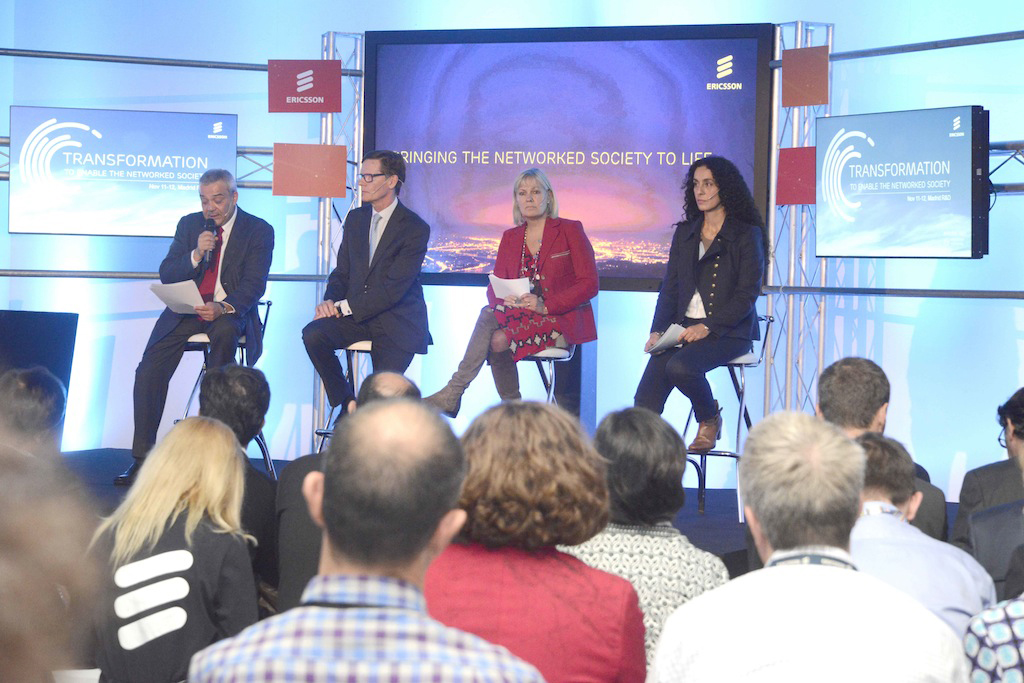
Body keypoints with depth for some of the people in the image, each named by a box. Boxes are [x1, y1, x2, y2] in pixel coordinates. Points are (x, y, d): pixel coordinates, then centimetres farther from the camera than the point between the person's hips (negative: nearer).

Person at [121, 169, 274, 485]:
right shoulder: (189, 224, 11)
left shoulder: (258, 231, -1)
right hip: (187, 310, 3)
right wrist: (196, 255, -14)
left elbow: (254, 284, -11)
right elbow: (166, 275, 5)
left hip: (230, 311, -3)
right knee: (148, 370, -18)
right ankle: (142, 457, -11)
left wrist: (223, 308, -29)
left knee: (225, 330, -39)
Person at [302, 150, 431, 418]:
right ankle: (347, 401, -9)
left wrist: (344, 306, -20)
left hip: (396, 319, -5)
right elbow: (342, 272, 15)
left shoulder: (415, 228, -10)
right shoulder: (355, 218, 12)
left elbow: (393, 289, -17)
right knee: (313, 334, -24)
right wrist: (329, 301, -8)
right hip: (353, 316, 5)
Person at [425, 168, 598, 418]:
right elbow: (495, 286, 11)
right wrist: (505, 299, -15)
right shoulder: (510, 237, 15)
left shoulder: (570, 230, 0)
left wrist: (545, 305, -19)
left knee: (500, 339, -28)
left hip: (563, 320, -5)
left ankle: (453, 394, -25)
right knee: (488, 316, -27)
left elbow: (589, 284, -7)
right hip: (521, 315, 5)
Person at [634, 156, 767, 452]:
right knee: (646, 399, -18)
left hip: (729, 332, -5)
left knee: (680, 366, -32)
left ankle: (710, 419, -4)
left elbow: (747, 294, -8)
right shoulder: (685, 233, 17)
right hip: (684, 328, 5)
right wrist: (658, 330, -2)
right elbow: (670, 287, 15)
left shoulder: (747, 235, -1)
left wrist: (708, 326, -19)